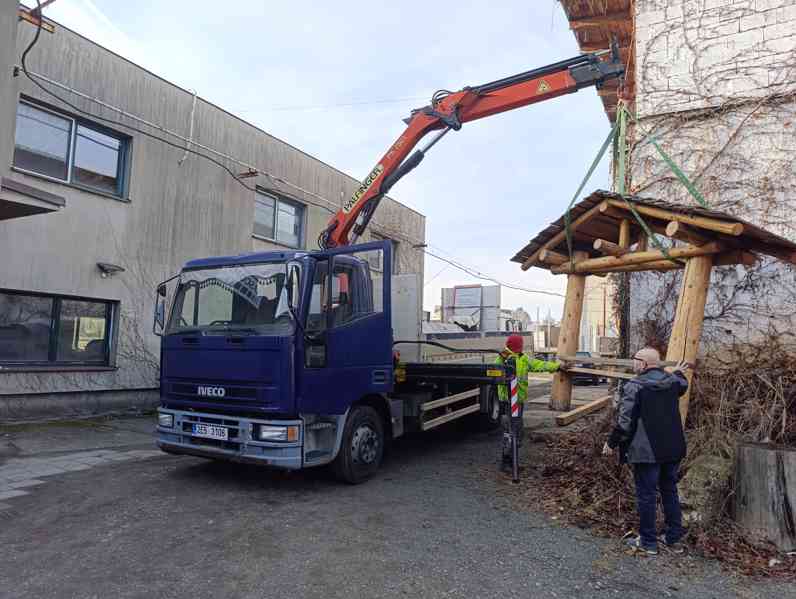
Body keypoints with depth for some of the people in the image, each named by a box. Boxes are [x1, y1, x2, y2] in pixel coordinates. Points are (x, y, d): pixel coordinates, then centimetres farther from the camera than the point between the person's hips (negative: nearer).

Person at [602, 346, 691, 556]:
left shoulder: (634, 386, -17)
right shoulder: (673, 381, 2)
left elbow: (625, 421, -17)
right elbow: (683, 386, 29)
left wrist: (612, 442, -4)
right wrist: (679, 373, 50)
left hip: (646, 451, -7)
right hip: (673, 449, 7)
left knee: (646, 495, 5)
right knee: (670, 492, 19)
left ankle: (648, 542, 14)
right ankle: (674, 539, 29)